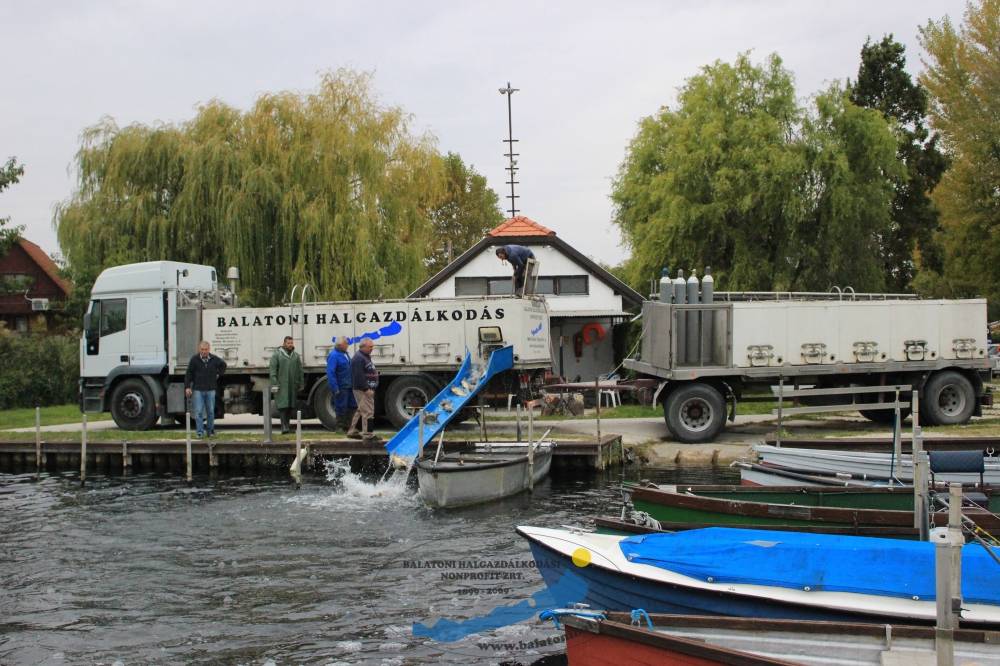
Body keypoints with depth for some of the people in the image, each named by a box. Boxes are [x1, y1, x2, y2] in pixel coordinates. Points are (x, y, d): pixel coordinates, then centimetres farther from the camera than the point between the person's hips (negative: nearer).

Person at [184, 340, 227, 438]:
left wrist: (219, 374, 14)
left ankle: (210, 431, 20)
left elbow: (223, 364, 23)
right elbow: (188, 374, -4)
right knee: (198, 412, -6)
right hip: (198, 390, -2)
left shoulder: (214, 359, 2)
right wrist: (187, 387, -9)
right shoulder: (194, 359, -5)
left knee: (211, 411, 9)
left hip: (210, 390, 2)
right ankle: (200, 432, -3)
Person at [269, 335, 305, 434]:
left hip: (293, 385, 5)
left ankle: (287, 425, 15)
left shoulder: (296, 355, 13)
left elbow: (300, 371, 16)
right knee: (283, 405, -11)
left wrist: (301, 384, 12)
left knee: (291, 406, 6)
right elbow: (273, 370, -5)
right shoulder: (277, 354, 0)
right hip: (281, 385, -5)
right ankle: (284, 427, -15)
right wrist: (274, 384, -12)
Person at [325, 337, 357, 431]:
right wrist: (335, 388, -23)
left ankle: (347, 427, 19)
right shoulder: (334, 355, -15)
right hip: (341, 387, -9)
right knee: (341, 408, -1)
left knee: (352, 406, 11)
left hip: (349, 386, 9)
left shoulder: (345, 354, 14)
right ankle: (340, 428, 9)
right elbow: (330, 373, -20)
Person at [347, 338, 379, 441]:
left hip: (367, 389, 11)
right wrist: (366, 389, -24)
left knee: (361, 411, 15)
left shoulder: (366, 357, 18)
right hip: (362, 389, -11)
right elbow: (359, 376, -23)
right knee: (368, 411, -10)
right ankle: (367, 434, -7)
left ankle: (352, 432, 22)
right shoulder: (359, 358, -16)